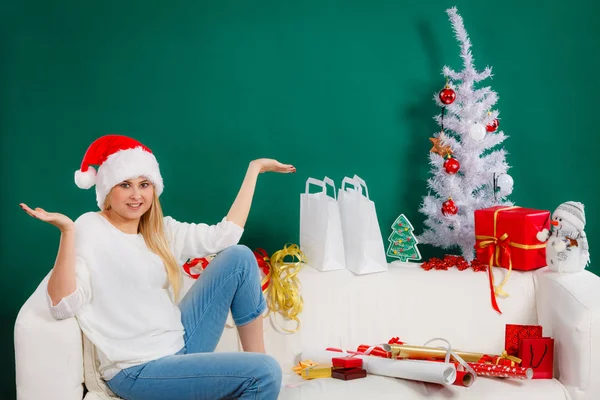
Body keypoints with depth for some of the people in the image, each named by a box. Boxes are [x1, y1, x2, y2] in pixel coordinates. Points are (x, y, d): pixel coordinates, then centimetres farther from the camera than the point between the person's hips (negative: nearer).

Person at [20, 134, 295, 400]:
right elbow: (63, 306, -20)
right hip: (137, 369, -7)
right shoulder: (90, 228, -10)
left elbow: (225, 235, 5)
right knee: (264, 373, -22)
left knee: (239, 257, -3)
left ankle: (254, 356, 5)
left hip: (180, 344, 8)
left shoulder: (160, 231, 11)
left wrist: (255, 168, 11)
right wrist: (68, 232, -32)